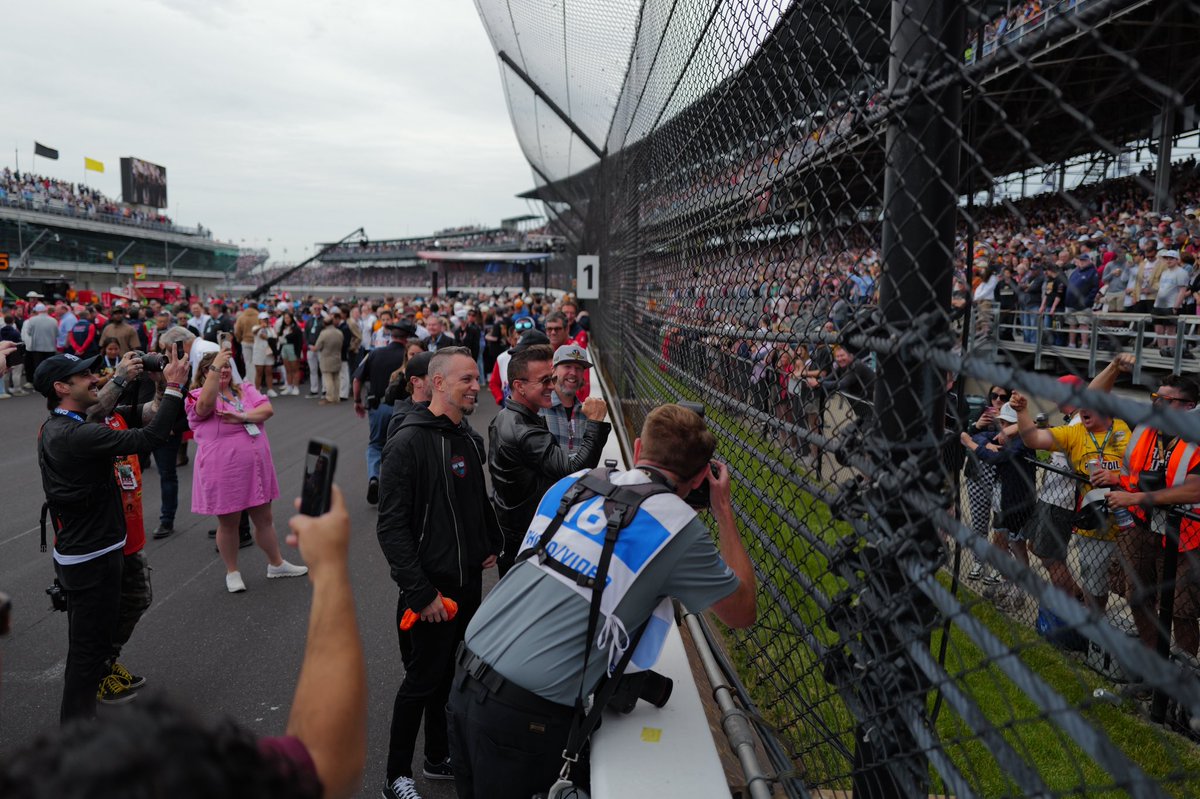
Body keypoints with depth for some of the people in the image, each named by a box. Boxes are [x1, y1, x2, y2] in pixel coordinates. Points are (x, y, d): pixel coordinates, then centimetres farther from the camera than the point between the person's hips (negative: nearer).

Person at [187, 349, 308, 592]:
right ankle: (232, 572, 26)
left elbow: (267, 409, -5)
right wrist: (215, 367, -33)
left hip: (255, 467, 5)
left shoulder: (245, 390, 10)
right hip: (223, 471, -5)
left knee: (264, 518, 15)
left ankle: (276, 564, 29)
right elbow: (206, 403, -31)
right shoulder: (198, 396, -6)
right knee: (228, 523, 9)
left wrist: (242, 417, -20)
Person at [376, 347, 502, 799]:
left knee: (448, 674, 19)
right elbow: (391, 527, -19)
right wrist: (420, 593, -21)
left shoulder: (470, 440, 8)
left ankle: (439, 758, 36)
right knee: (423, 680, 4)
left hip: (469, 582, 7)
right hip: (431, 588, -7)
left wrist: (492, 545, 13)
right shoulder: (410, 443, -17)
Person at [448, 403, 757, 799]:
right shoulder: (679, 526, -10)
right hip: (524, 714, -5)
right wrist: (724, 509, 10)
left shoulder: (571, 481, 5)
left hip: (466, 675, 6)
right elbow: (742, 611, 5)